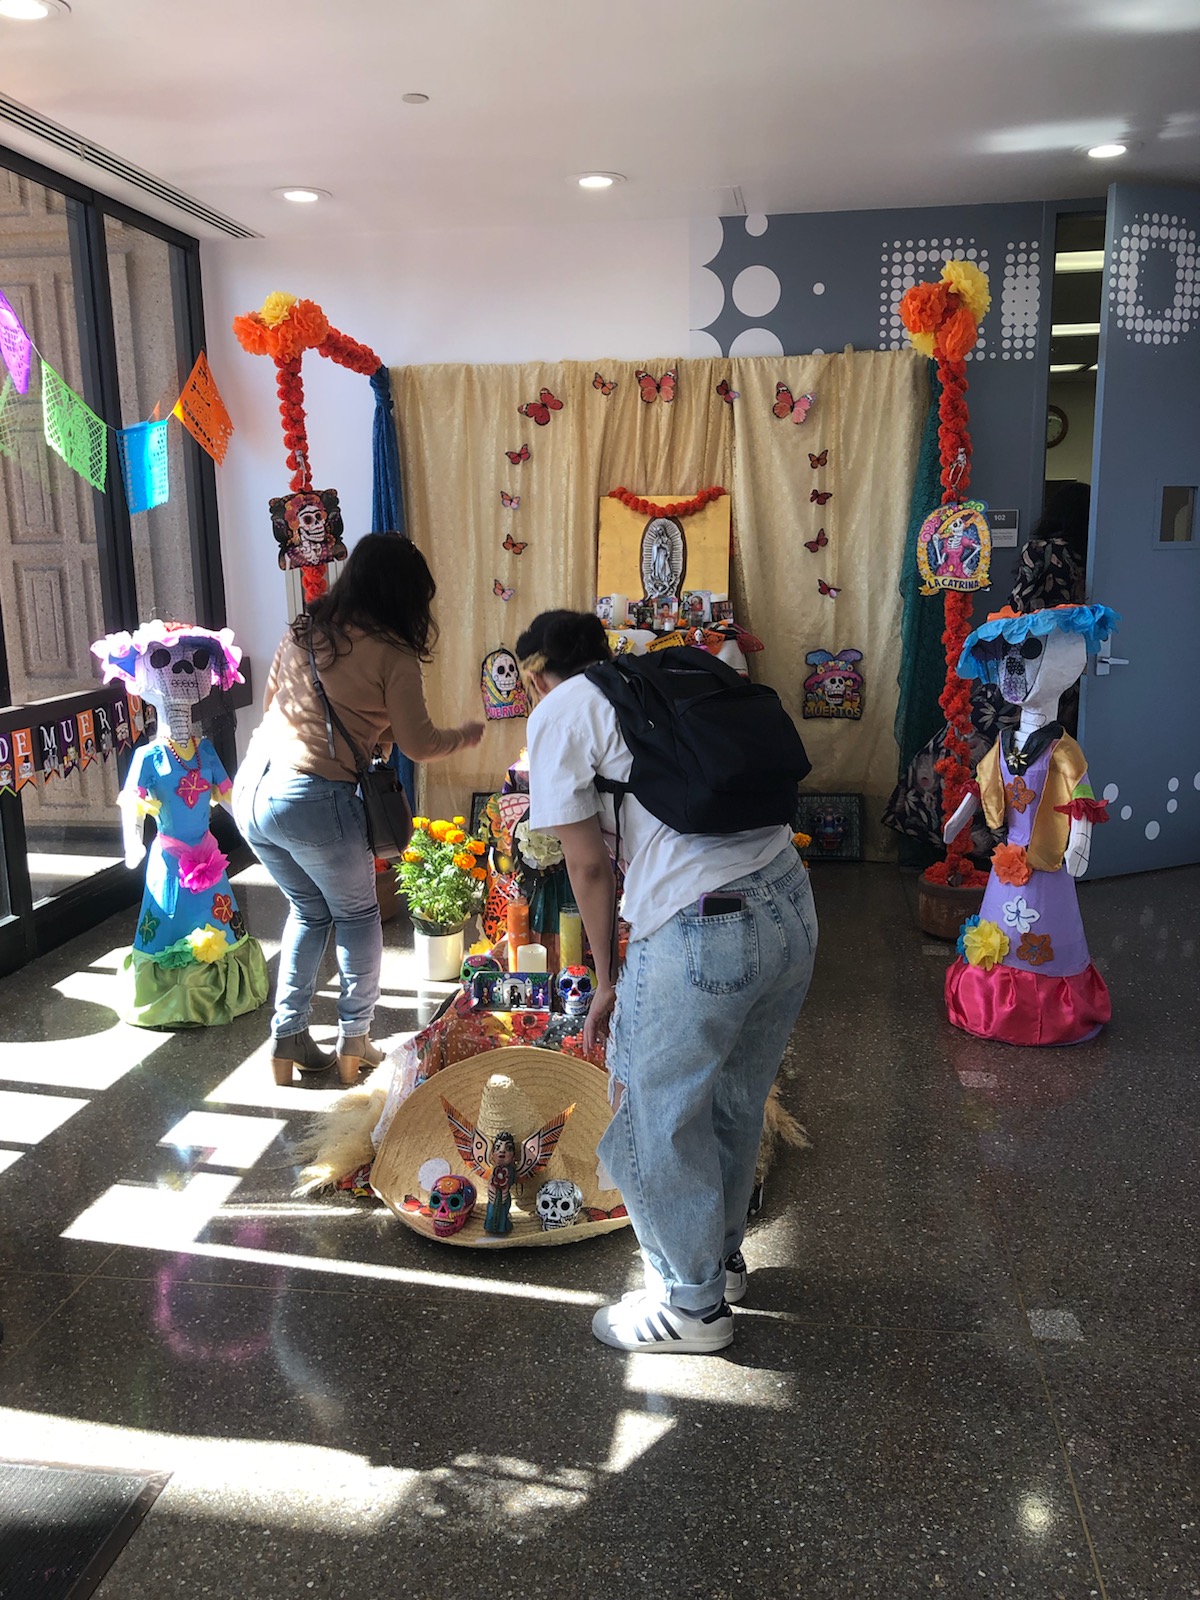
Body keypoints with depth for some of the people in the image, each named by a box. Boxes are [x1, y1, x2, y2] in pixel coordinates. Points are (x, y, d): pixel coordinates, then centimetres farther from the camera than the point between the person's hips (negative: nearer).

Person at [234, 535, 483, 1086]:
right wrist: (466, 735, 16)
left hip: (252, 787, 6)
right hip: (314, 798, -6)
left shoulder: (301, 632, 12)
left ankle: (288, 1036, 24)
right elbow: (419, 744, -5)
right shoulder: (391, 654, -7)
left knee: (308, 909, 25)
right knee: (357, 915, 17)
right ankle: (354, 1041, 23)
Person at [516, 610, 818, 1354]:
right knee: (734, 1101, 26)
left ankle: (693, 1305, 29)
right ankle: (722, 1255, 46)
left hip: (701, 928, -8)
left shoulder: (559, 714, 4)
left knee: (653, 1121, 13)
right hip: (793, 903, 8)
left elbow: (590, 863, 1)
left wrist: (607, 979, 14)